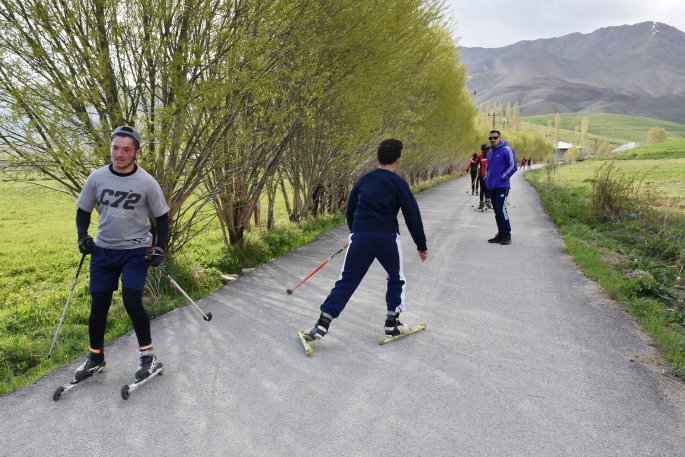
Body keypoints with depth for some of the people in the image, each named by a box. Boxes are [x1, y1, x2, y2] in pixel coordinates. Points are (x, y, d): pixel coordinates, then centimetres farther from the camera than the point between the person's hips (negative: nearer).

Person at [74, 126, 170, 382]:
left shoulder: (147, 183, -11)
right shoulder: (97, 178, -4)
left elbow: (162, 217, -1)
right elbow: (83, 211, 9)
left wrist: (160, 247, -10)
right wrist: (83, 237, -6)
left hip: (136, 250, -3)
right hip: (103, 250, 3)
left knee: (132, 302, -13)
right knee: (98, 305, 6)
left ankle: (148, 355, 7)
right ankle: (96, 358, 27)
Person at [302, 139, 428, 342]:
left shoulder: (363, 179, 11)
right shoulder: (399, 183, -2)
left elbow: (350, 209, 19)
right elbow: (412, 216, -2)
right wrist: (421, 245, 8)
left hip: (360, 236, 3)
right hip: (387, 237, -3)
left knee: (346, 280, 7)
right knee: (396, 279, 21)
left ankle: (322, 325, 1)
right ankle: (392, 323, 21)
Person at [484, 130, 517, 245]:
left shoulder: (506, 150, -8)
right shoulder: (490, 152, 16)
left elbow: (513, 166, -11)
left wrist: (503, 177, -14)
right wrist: (486, 178, 15)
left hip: (502, 186, -8)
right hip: (491, 187, 8)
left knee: (501, 209, -13)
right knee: (496, 211, 10)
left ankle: (507, 235, -5)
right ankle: (501, 234, 17)